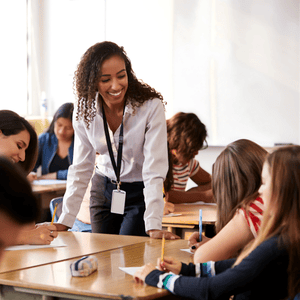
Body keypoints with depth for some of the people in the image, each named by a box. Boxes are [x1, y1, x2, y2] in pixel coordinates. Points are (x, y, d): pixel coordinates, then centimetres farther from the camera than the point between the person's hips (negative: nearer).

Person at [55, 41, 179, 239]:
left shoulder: (151, 107, -23)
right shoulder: (85, 111, -9)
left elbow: (154, 171, -25)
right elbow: (81, 169, -3)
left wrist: (154, 226, -33)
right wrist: (65, 221, -9)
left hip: (140, 193, -4)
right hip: (103, 190, 4)